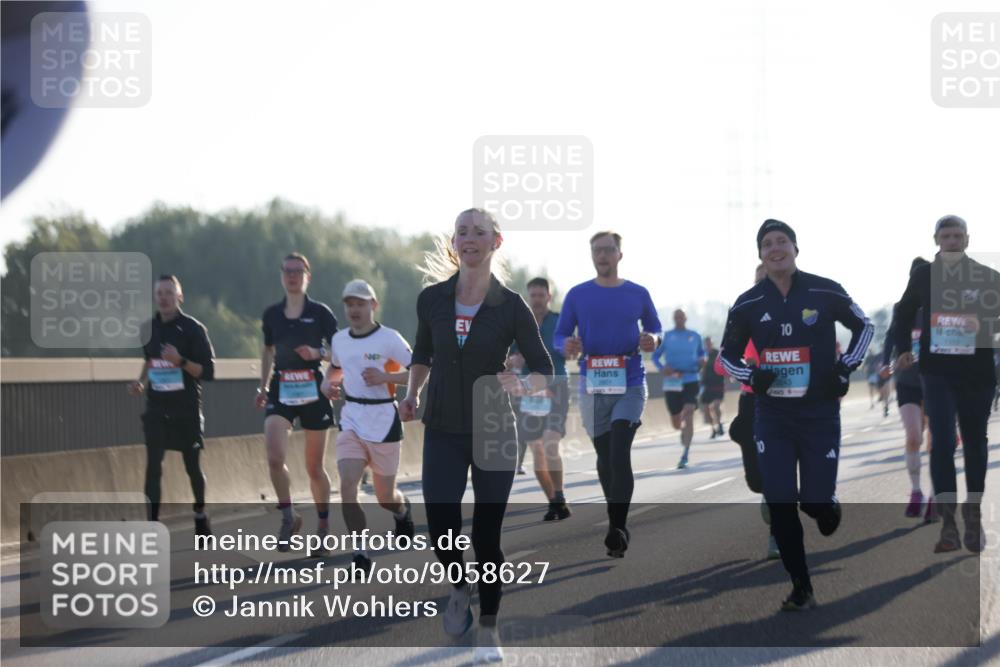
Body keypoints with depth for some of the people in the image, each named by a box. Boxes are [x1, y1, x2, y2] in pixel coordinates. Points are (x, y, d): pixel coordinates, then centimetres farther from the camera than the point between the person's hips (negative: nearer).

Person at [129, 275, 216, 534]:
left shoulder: (193, 329, -8)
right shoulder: (149, 328, 6)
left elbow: (208, 372, -12)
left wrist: (181, 361, -26)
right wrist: (141, 381, 7)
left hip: (186, 408, -3)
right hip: (156, 406, 3)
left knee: (192, 466, 8)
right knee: (153, 465, -10)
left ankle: (200, 514, 33)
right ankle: (152, 525, -11)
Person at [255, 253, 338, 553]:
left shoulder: (320, 312, -3)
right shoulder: (272, 314, 6)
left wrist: (318, 353, -19)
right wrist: (263, 387, 16)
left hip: (313, 392, -2)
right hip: (281, 393, 2)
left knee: (314, 467, 5)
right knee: (274, 457, -19)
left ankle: (324, 525, 24)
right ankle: (289, 517, 0)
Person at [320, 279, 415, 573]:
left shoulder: (389, 339, -11)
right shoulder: (339, 339, 5)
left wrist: (386, 376, -24)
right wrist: (327, 382, 5)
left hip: (383, 422, -3)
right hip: (351, 421, 3)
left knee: (385, 497, 9)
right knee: (347, 485, -17)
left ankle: (403, 509, 47)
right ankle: (360, 554, -11)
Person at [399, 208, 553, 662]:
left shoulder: (510, 306, -7)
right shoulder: (432, 299, -1)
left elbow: (543, 373, -5)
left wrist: (520, 383, -25)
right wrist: (411, 395, 3)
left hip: (494, 433, -1)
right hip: (443, 432, 1)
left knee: (486, 535, 1)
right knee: (441, 527, -12)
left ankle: (488, 630, 19)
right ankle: (459, 587, 22)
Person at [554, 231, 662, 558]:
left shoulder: (637, 294, 4)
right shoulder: (577, 295, 3)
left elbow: (655, 328, 13)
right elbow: (560, 335, 5)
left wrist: (652, 340, -11)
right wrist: (567, 346, -19)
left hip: (630, 385, -2)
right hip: (593, 386, 2)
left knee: (619, 453, -16)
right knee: (605, 457, 9)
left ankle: (617, 528, -16)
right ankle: (619, 525, 22)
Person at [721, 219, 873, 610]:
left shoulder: (826, 293, -5)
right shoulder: (748, 305, 0)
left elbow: (864, 327, 11)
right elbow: (727, 354, 12)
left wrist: (846, 368, -2)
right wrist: (751, 377, -8)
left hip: (820, 415, -2)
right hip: (772, 418, 2)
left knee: (816, 502, -4)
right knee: (780, 505, -4)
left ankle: (828, 508, 36)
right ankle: (801, 590, 8)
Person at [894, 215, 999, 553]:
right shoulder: (923, 275, 4)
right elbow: (905, 313, 18)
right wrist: (904, 350, 8)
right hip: (937, 372, 0)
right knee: (942, 442, -13)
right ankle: (948, 523, -14)